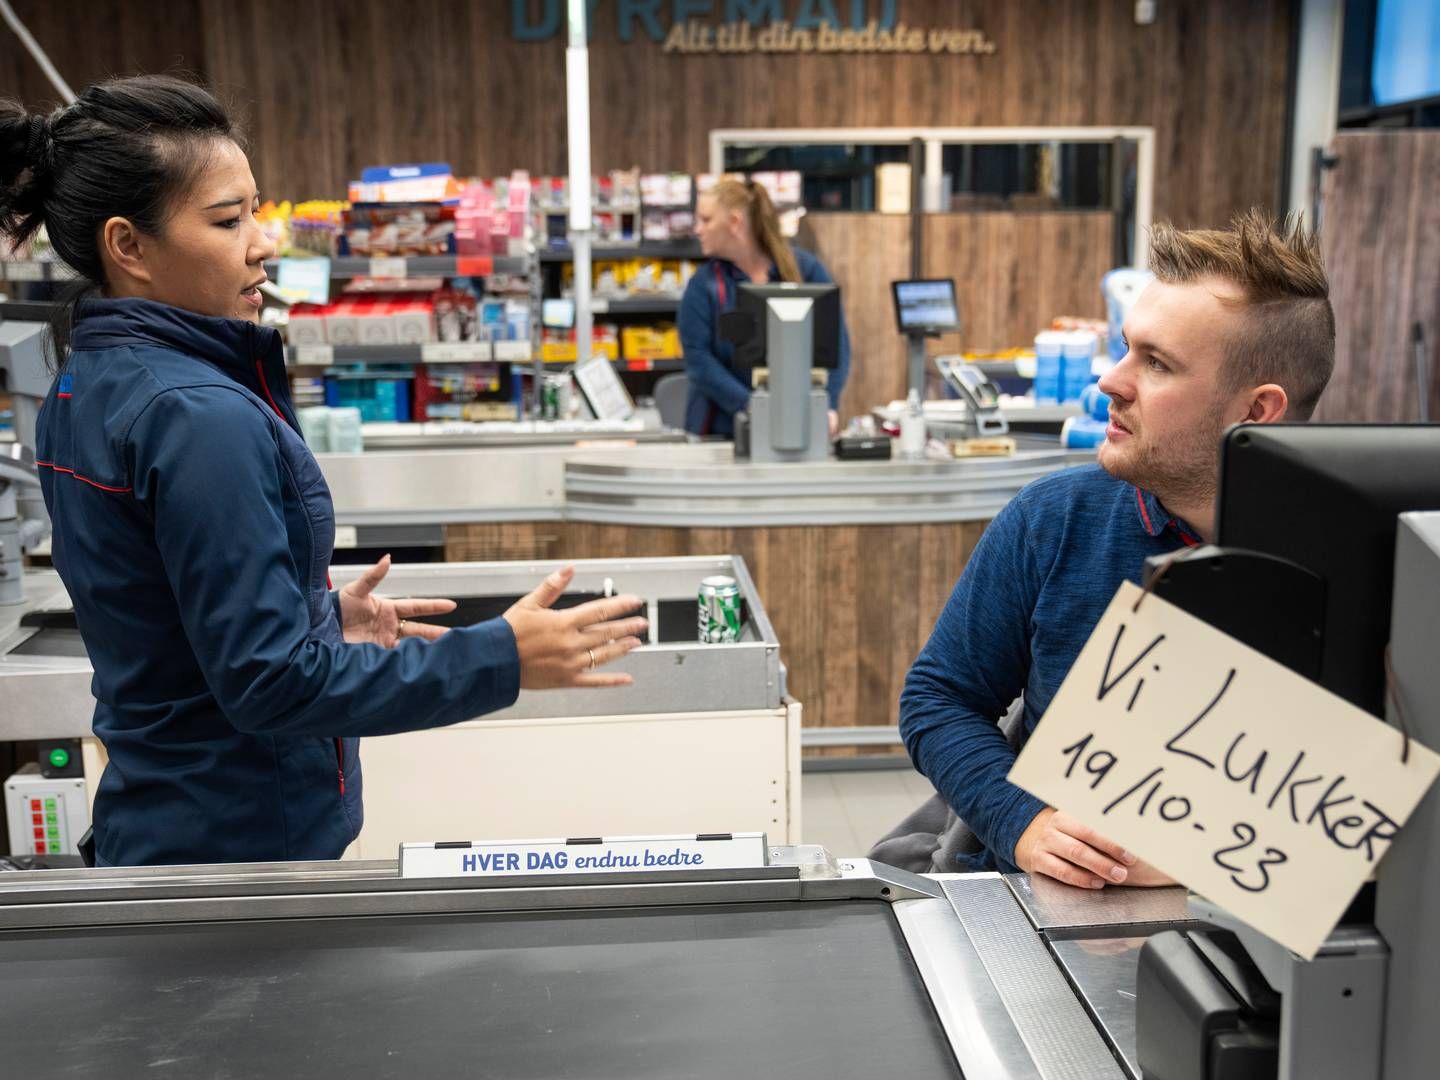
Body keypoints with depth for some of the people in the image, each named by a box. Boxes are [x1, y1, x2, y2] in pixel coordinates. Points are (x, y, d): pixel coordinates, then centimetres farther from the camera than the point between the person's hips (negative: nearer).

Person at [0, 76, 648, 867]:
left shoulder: (85, 386, 2)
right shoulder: (198, 416, -26)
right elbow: (270, 684, -25)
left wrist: (320, 617, 11)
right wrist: (502, 659, -25)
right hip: (239, 845, -8)